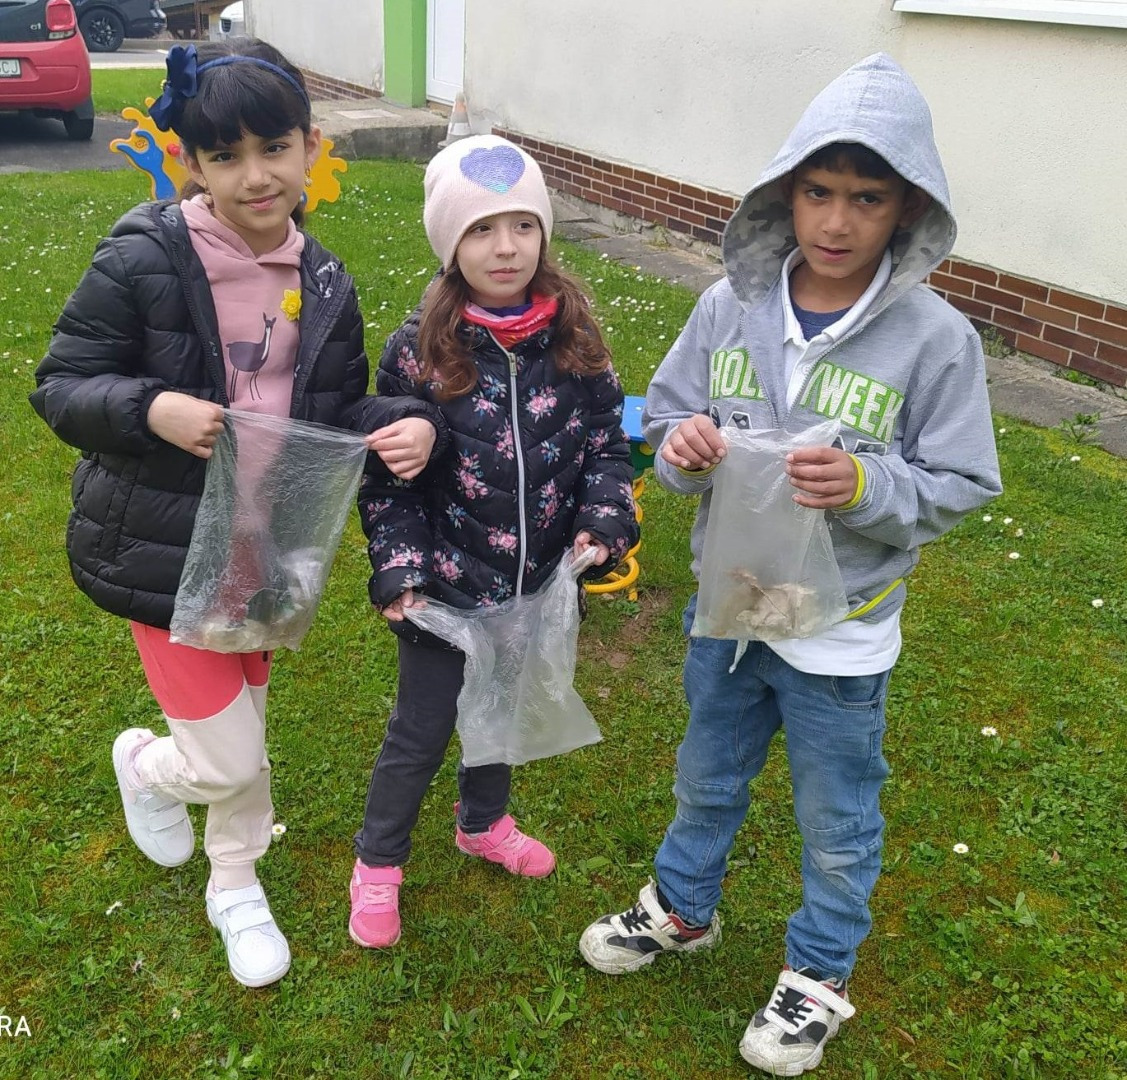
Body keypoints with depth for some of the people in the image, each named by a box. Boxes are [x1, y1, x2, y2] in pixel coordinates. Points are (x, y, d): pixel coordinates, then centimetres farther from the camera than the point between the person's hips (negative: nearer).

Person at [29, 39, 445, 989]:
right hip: (160, 550, -5)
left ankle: (237, 890, 47)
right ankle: (146, 764, 39)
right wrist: (150, 411, -30)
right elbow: (59, 387, -11)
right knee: (229, 759, 0)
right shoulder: (141, 261, -18)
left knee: (248, 725, 21)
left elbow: (340, 416, 5)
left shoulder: (323, 285, -2)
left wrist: (407, 424, -16)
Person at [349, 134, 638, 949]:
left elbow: (607, 441, 2)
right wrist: (398, 568, -13)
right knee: (422, 730, 11)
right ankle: (378, 863, 35)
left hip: (537, 580, 3)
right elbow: (386, 471, -8)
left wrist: (604, 522, -14)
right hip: (446, 584, -3)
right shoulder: (421, 348, -13)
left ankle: (484, 822, 51)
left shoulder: (574, 339, -6)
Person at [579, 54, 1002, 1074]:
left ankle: (819, 976, 43)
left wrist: (865, 486, -28)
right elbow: (665, 413, 2)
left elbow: (960, 485, -10)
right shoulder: (731, 306, -9)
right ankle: (681, 908, 53)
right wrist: (683, 446, -21)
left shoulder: (935, 339, -17)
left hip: (841, 634, -3)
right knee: (707, 780, 26)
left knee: (837, 824, 17)